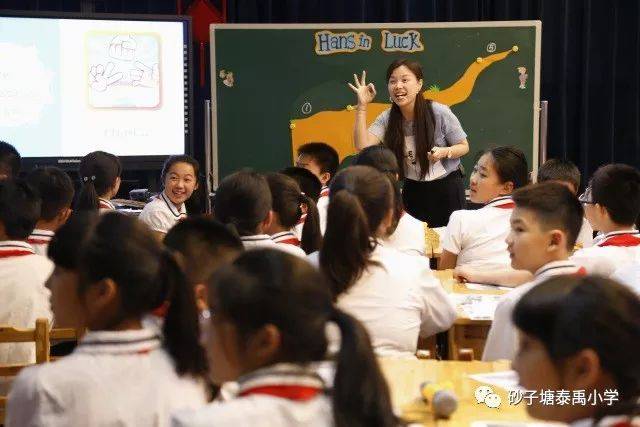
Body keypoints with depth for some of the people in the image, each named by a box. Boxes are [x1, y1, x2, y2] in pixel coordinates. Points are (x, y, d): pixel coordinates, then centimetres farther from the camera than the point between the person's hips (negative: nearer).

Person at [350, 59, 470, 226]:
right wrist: (362, 106, -23)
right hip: (413, 191, 2)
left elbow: (464, 147, -5)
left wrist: (445, 152, -27)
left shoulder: (440, 113, -17)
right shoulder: (387, 119, -9)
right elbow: (363, 146, -23)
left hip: (447, 188, -2)